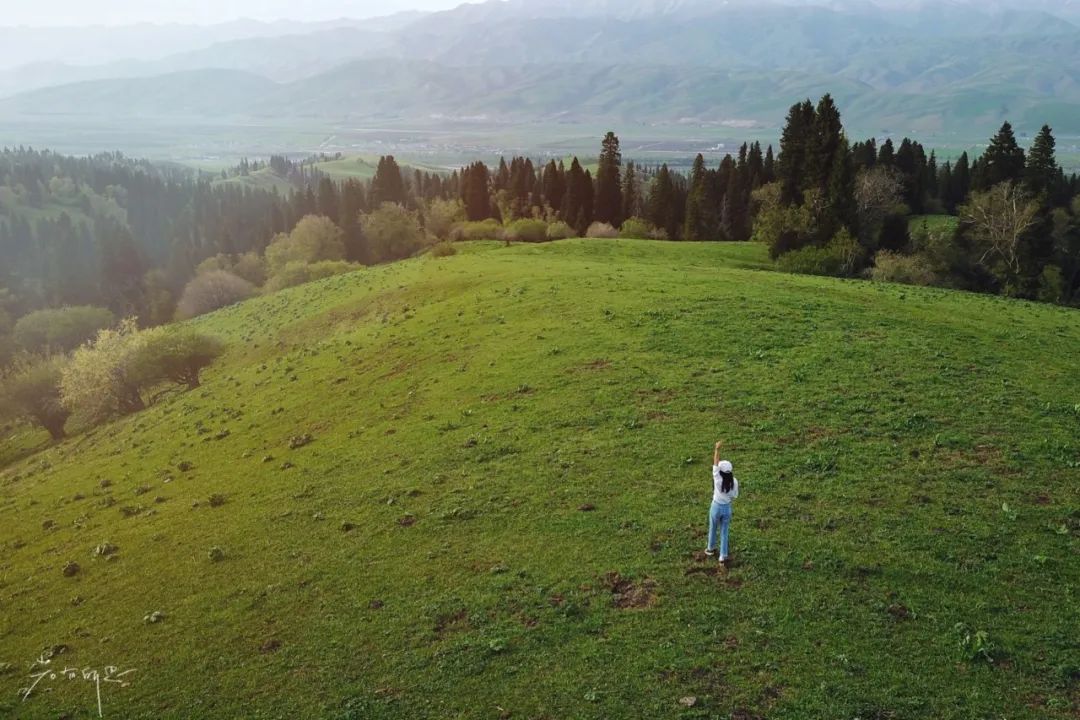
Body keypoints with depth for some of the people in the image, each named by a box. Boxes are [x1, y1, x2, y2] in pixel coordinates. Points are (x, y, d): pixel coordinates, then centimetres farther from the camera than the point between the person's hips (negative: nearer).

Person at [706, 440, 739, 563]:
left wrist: (717, 449, -21)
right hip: (727, 508, 2)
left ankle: (711, 549, 42)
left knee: (712, 529, 22)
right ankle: (723, 556, 16)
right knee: (724, 532, 14)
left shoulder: (717, 479, -25)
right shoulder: (734, 481, -15)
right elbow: (734, 496, -3)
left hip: (716, 507, -2)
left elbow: (715, 463, -22)